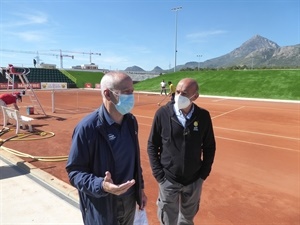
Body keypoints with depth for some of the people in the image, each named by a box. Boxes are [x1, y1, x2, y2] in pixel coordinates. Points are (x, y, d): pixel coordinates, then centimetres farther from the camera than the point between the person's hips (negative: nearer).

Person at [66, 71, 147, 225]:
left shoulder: (131, 121, -3)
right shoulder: (87, 127, -23)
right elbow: (74, 171, -17)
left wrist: (140, 188, 11)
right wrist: (101, 186, -31)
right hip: (101, 207, -5)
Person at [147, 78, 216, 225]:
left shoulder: (203, 116, -9)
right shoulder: (162, 114, -14)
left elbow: (209, 147, 3)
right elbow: (152, 146, -6)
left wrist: (203, 174, 1)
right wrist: (158, 174, -8)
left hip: (194, 181, 2)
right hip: (168, 180, -1)